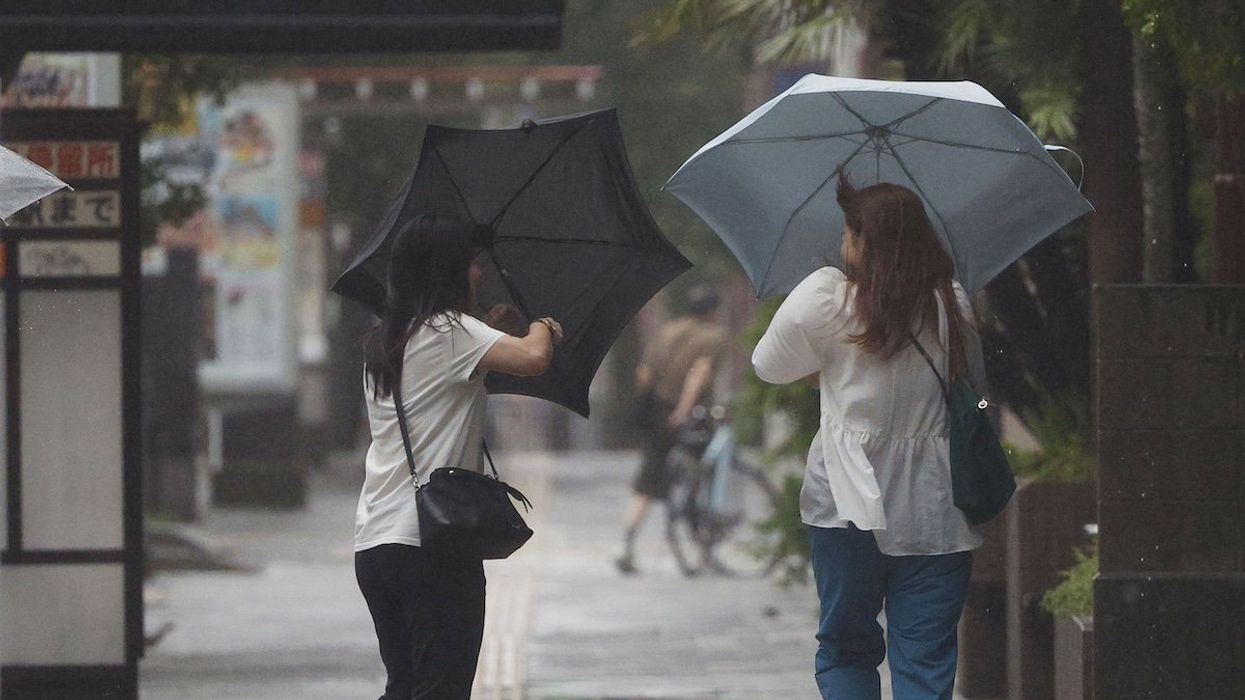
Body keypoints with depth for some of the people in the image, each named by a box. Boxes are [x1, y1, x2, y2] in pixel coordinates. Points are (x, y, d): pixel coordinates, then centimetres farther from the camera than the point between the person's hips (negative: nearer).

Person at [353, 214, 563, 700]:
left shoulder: (382, 345, 17)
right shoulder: (449, 332, -9)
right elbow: (533, 359, -22)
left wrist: (493, 331, 32)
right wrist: (542, 327, -1)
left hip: (372, 544, 8)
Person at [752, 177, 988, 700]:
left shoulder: (824, 298, -7)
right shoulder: (953, 307, 2)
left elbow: (768, 367, 5)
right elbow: (976, 383, 14)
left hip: (848, 504, -2)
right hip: (936, 513, 2)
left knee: (846, 650, 12)